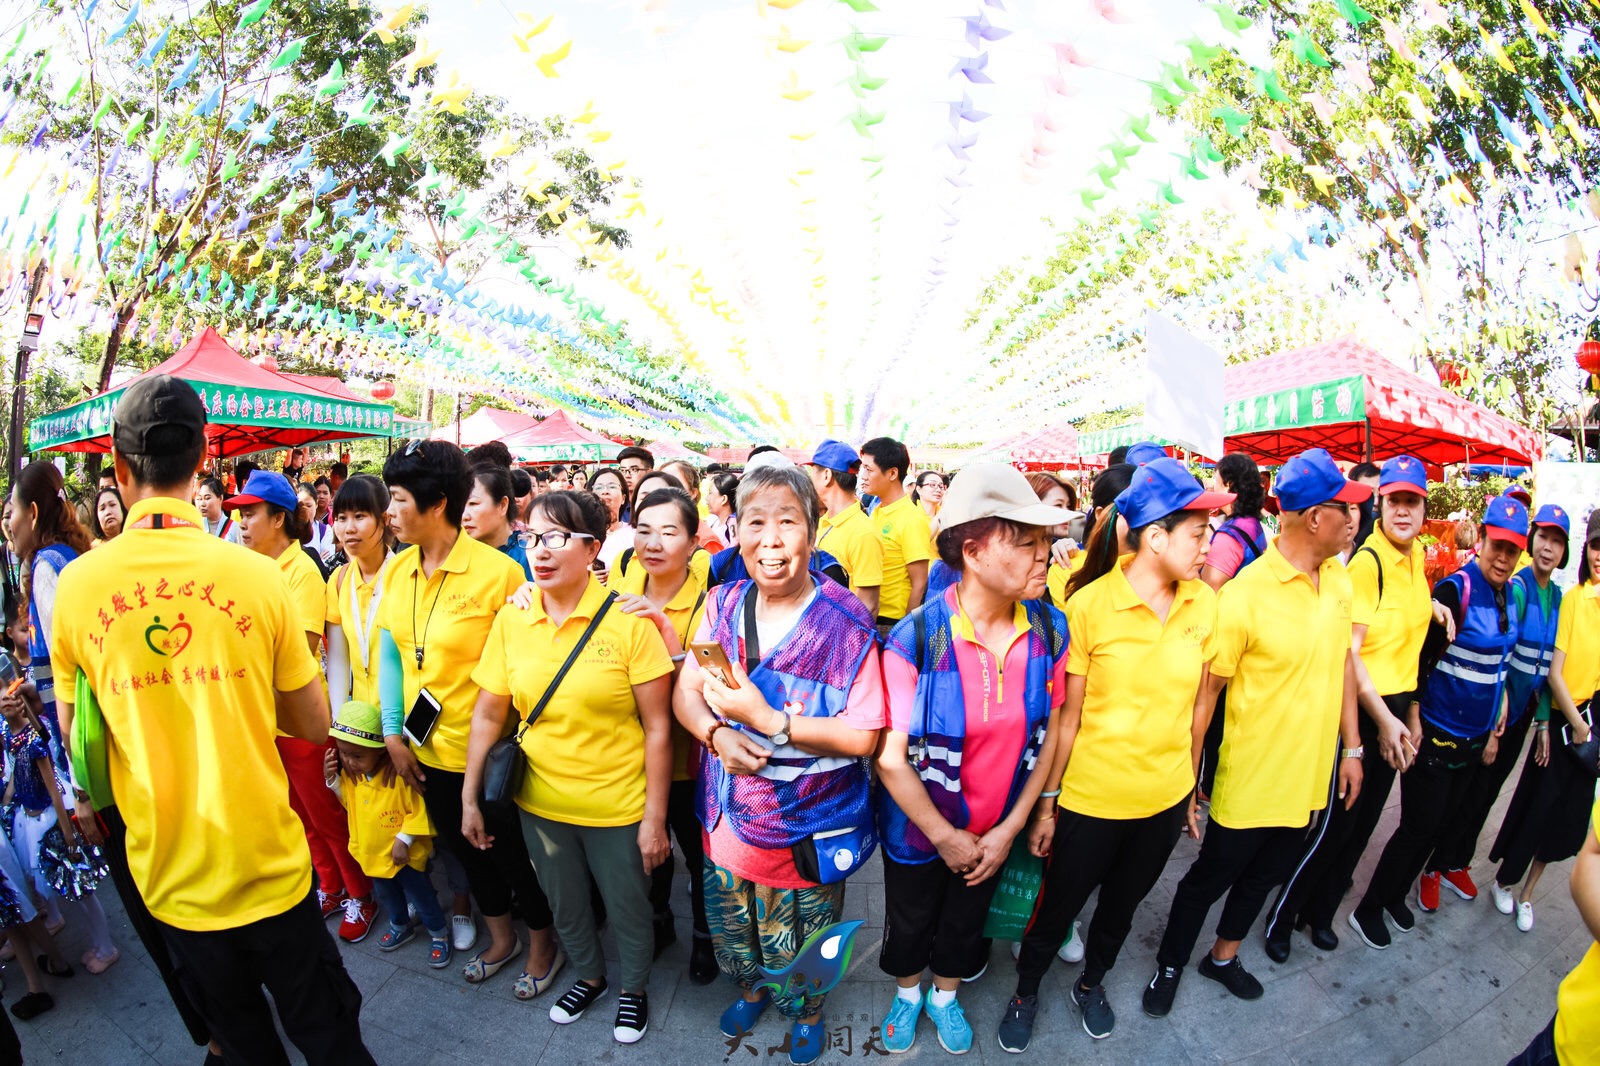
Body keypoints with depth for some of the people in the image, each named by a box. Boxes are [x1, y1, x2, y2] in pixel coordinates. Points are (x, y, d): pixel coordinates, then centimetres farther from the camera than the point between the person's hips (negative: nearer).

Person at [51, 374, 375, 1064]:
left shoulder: (76, 583, -9)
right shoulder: (256, 573, -15)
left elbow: (74, 731, 5)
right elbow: (314, 726, -6)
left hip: (167, 873, 3)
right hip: (268, 864, -2)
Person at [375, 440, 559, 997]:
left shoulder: (499, 571, -22)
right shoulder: (397, 570, -1)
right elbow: (389, 654, 6)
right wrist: (393, 732, 2)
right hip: (429, 747, 6)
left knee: (512, 852, 12)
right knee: (465, 847, 23)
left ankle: (543, 946, 38)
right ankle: (501, 938, 48)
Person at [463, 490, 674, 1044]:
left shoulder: (628, 620, -19)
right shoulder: (511, 619, -6)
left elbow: (657, 728, -15)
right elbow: (488, 715, 2)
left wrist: (655, 817, -14)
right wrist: (469, 798, 4)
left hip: (617, 807, -4)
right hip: (540, 802, 4)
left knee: (628, 908, 18)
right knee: (565, 907, 26)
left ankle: (633, 989, 48)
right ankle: (588, 976, 55)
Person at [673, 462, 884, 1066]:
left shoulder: (845, 623, -20)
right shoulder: (723, 604, -5)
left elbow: (863, 737, -21)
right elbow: (685, 693, -1)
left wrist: (767, 720, -27)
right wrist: (716, 733, -22)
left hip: (806, 830, -4)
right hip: (728, 814, 4)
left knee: (798, 948, 18)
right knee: (731, 927, 27)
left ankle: (804, 1011, 52)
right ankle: (753, 988, 59)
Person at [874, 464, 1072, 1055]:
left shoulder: (1049, 631, -16)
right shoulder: (915, 639, -29)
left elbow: (1049, 735, -6)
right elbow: (890, 757, -21)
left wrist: (1009, 829, -5)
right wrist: (946, 837, -13)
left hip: (996, 831, 3)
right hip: (919, 829, -2)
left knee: (966, 922, 27)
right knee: (909, 923, 24)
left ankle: (944, 996, 57)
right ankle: (907, 994, 56)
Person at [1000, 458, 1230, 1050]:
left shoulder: (1202, 602, -6)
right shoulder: (1089, 605, -19)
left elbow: (1196, 704, 4)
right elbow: (1066, 716, -13)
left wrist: (1190, 790, 11)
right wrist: (1046, 803, -8)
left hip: (1165, 800, 4)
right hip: (1091, 798, -4)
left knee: (1122, 903, 25)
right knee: (1058, 906, 16)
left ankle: (1091, 982, 53)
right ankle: (1026, 990, 44)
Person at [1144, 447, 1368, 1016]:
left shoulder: (1338, 579, -1)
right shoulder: (1245, 593, -23)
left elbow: (1344, 662, 9)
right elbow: (1206, 690, -19)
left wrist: (1351, 747, 11)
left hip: (1310, 776, 7)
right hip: (1251, 779, -6)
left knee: (1264, 876, 24)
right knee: (1210, 877, 12)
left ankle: (1223, 955, 47)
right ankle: (1170, 966, 35)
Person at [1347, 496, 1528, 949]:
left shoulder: (1505, 594, 4)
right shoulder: (1456, 589, -19)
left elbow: (1497, 660, 17)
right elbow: (1421, 656, -18)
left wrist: (1499, 704, 15)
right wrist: (1412, 720, -18)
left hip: (1474, 735, 7)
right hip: (1436, 732, -7)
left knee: (1443, 821, 16)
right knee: (1419, 826, -1)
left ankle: (1395, 896, 34)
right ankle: (1369, 909, 16)